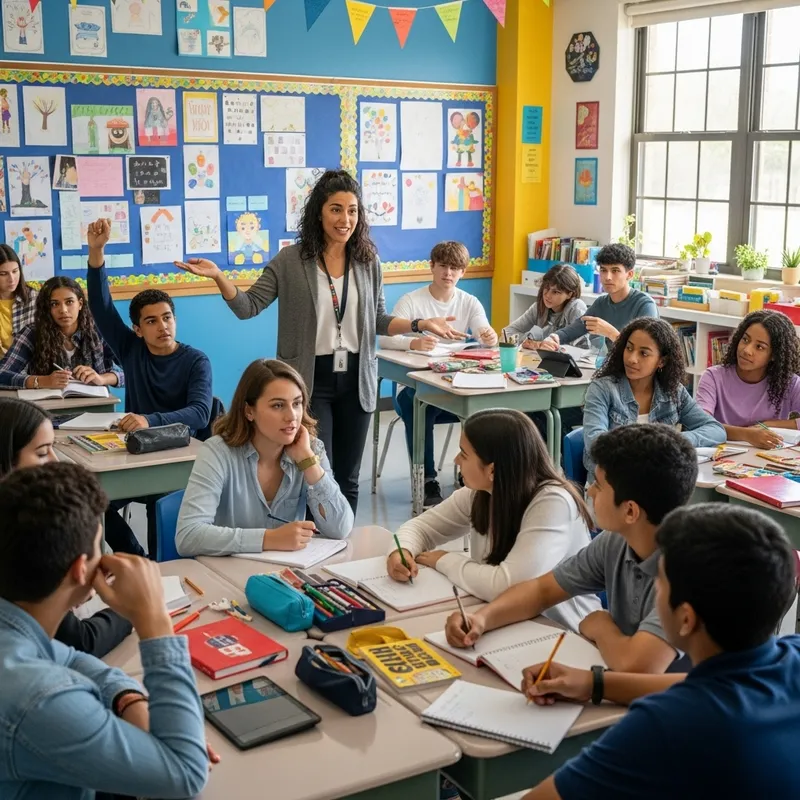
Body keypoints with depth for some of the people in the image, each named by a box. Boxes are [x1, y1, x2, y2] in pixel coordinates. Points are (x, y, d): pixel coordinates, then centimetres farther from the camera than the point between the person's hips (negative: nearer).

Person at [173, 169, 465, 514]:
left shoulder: (369, 261, 4)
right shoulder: (290, 261, -5)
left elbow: (378, 321, 11)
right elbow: (249, 307, -5)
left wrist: (420, 324, -2)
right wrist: (218, 277, -20)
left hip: (356, 380, 3)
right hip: (310, 381, -3)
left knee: (347, 477, 13)